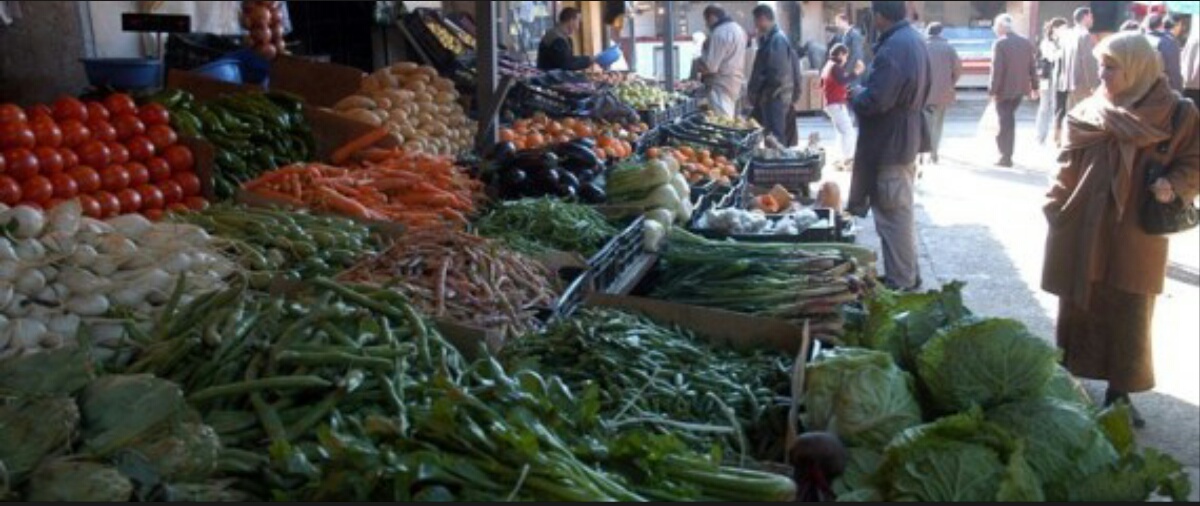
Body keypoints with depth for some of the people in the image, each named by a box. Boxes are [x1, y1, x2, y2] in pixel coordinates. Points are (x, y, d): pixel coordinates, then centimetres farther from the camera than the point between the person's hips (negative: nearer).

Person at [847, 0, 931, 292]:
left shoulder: (892, 48, -24)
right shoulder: (913, 39, 9)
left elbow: (874, 102, -29)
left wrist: (856, 93, -7)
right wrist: (866, 91, 12)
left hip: (890, 143, -10)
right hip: (906, 137, 11)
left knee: (893, 215, -1)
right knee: (900, 212, 19)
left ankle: (901, 283, 7)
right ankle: (907, 276, 30)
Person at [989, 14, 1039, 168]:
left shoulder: (1000, 43, -13)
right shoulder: (1026, 42, 7)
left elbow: (997, 69, -18)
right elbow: (1033, 67, 8)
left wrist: (993, 90, -15)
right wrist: (1034, 87, 14)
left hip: (1004, 89, -6)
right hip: (1020, 88, 6)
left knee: (1005, 121, 1)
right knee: (1009, 119, 19)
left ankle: (1006, 157, 3)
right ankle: (1007, 153, 24)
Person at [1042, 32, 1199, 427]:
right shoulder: (1087, 114, 1)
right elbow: (1067, 171, 4)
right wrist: (1057, 216, -1)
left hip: (1136, 237, -1)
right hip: (1083, 233, 1)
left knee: (1129, 316, 6)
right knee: (1079, 309, 10)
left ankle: (1119, 393, 21)